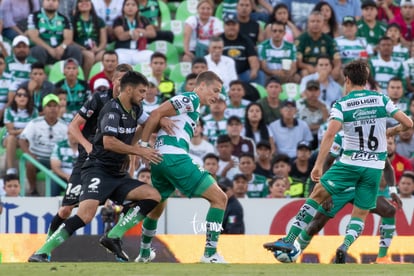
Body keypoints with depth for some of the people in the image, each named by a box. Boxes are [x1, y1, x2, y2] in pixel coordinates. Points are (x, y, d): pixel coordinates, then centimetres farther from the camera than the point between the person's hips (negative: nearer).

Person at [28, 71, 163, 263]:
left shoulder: (135, 110, 13)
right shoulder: (113, 109, -12)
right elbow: (108, 142, -24)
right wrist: (139, 151, -16)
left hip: (118, 174, 9)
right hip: (98, 170, -9)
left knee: (153, 196, -7)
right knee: (85, 216, -27)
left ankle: (114, 237, -10)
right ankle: (41, 253, -22)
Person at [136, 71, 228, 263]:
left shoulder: (189, 103, 25)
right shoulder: (192, 99, -2)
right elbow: (157, 114, -11)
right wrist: (143, 145, -11)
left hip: (160, 160, 10)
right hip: (174, 158, -10)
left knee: (156, 207, 30)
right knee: (219, 198, -7)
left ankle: (143, 254, 45)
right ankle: (210, 253, -10)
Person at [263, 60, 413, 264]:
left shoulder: (342, 104, -4)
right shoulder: (381, 99, 3)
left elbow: (330, 134, -17)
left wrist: (318, 165, -18)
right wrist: (391, 132, 21)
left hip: (350, 163, -2)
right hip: (375, 167, 2)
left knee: (317, 195, 10)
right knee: (360, 215, 11)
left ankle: (289, 240, 4)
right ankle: (346, 244, -18)